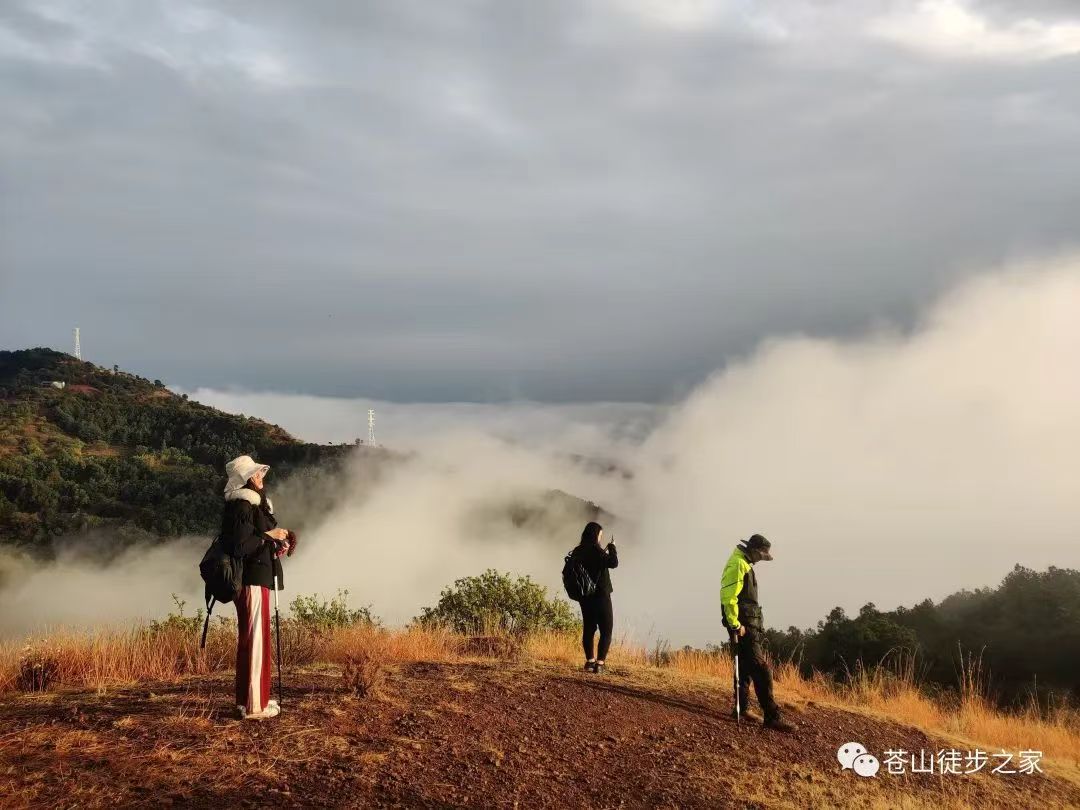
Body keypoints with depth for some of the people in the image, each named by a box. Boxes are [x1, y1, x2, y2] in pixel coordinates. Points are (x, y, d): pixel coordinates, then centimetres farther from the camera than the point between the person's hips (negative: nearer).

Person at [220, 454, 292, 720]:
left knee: (251, 639, 15)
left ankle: (249, 698, 24)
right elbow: (240, 546, -21)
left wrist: (275, 546, 13)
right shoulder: (241, 507, -15)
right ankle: (254, 704, -2)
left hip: (255, 580, 10)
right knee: (254, 639, -6)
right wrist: (268, 536, -14)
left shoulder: (253, 504, 16)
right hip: (252, 580, -10)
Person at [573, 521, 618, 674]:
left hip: (585, 597, 7)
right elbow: (613, 563, -20)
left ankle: (589, 661, 16)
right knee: (606, 631, 0)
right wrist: (612, 547, -5)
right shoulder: (596, 550, -15)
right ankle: (599, 663, -8)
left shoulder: (577, 552, 6)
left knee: (588, 629, 15)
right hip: (600, 595, -7)